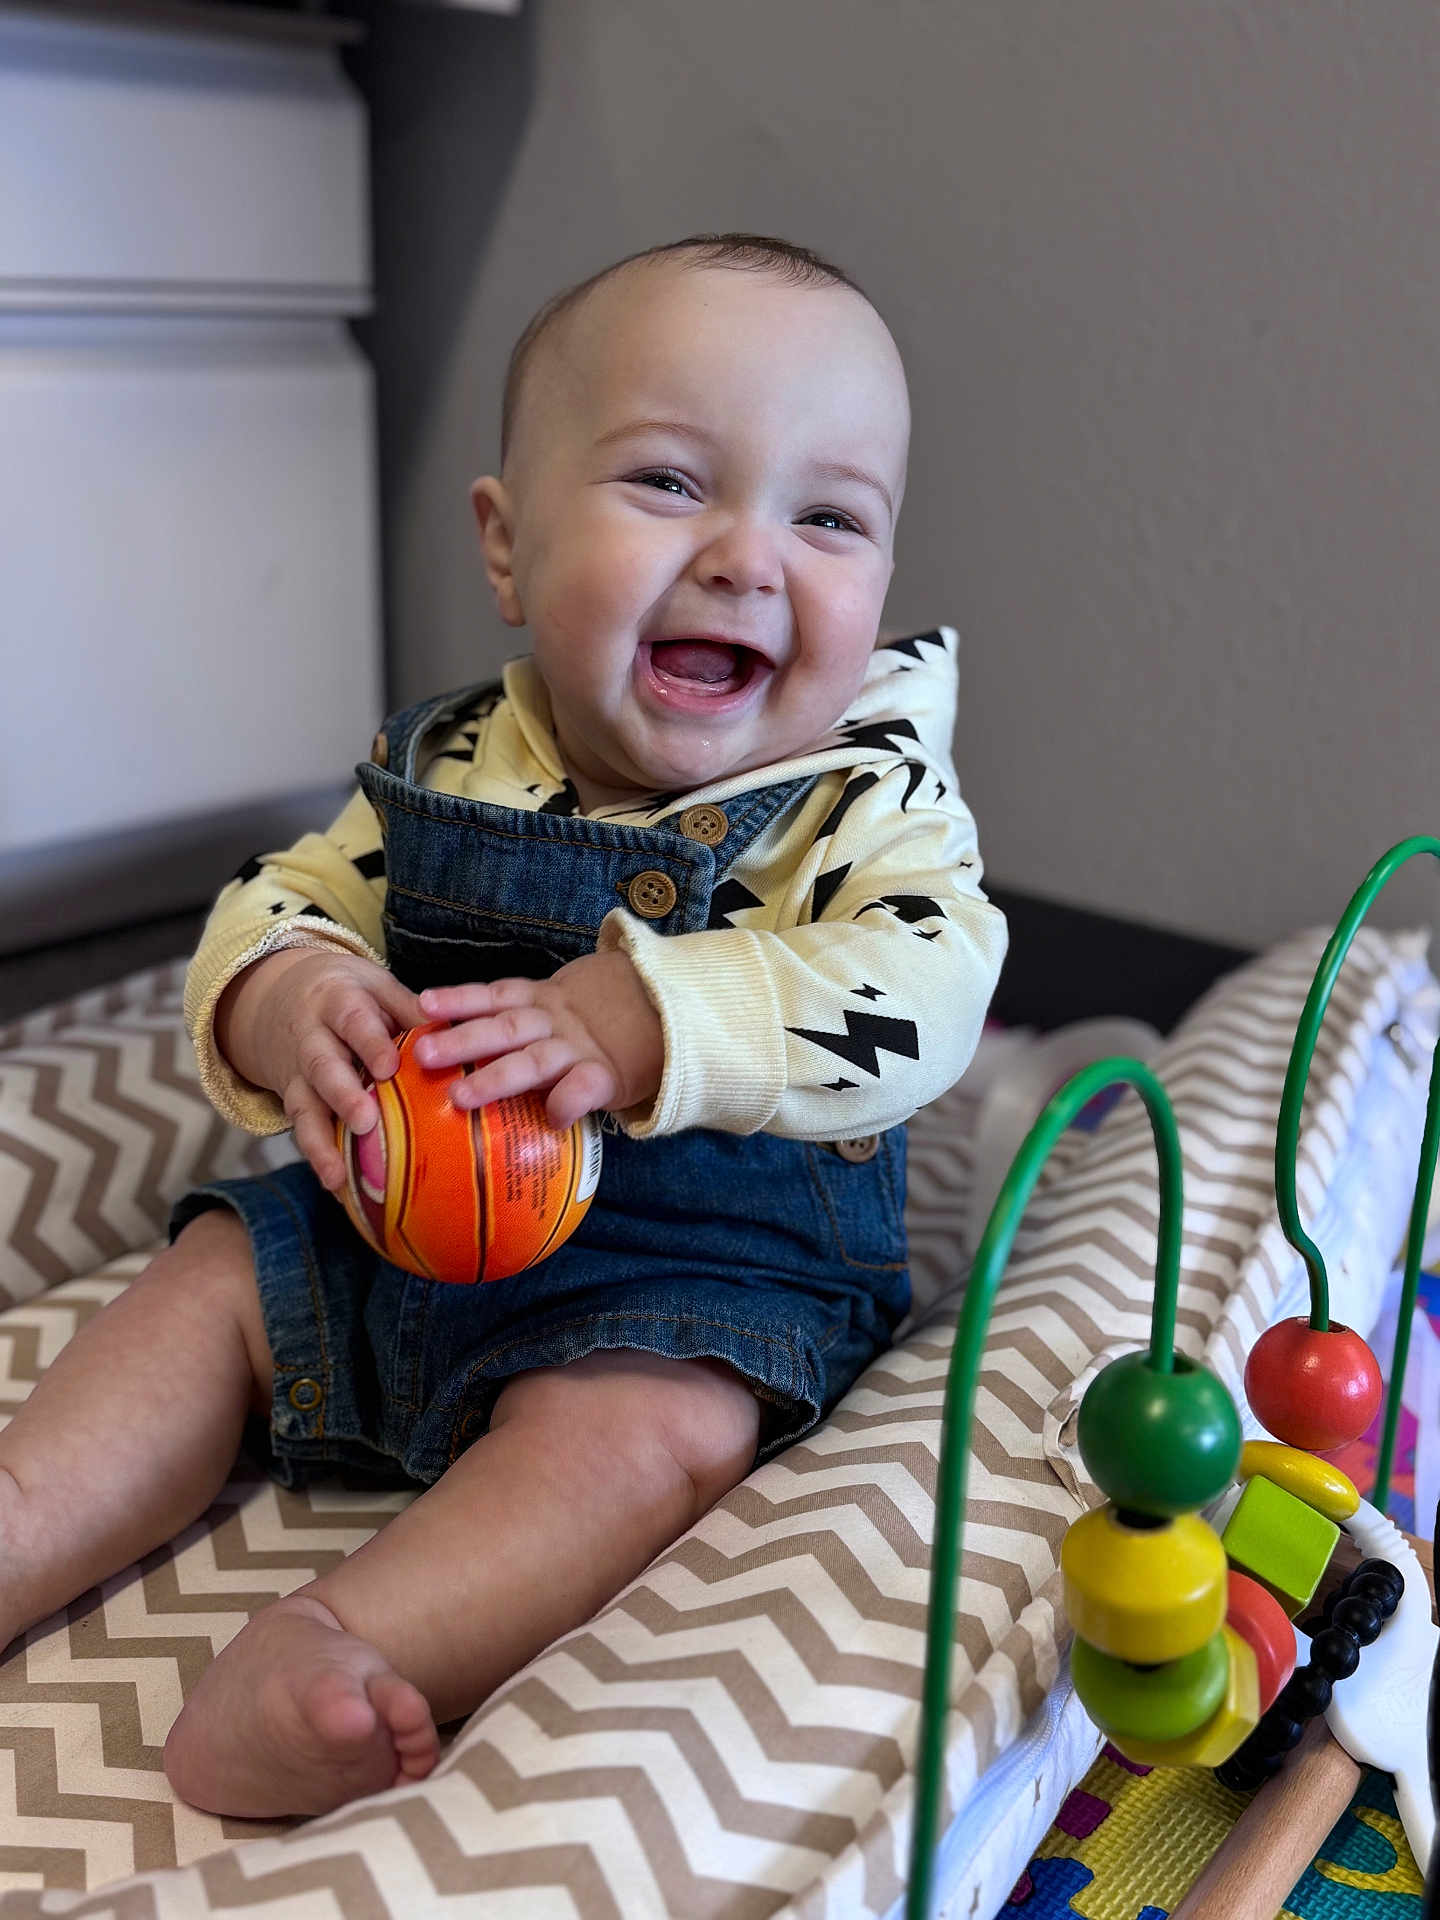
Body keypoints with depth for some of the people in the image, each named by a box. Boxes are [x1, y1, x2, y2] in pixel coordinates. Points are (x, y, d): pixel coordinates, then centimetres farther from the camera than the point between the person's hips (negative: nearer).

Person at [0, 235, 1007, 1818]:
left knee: (644, 1426, -32)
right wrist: (283, 1000, -22)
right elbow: (284, 900, 4)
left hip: (706, 1268, -5)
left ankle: (331, 1642, -41)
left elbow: (916, 989, -28)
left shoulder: (867, 797, -12)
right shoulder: (443, 770, 0)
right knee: (209, 1282, 3)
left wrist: (637, 1022, -41)